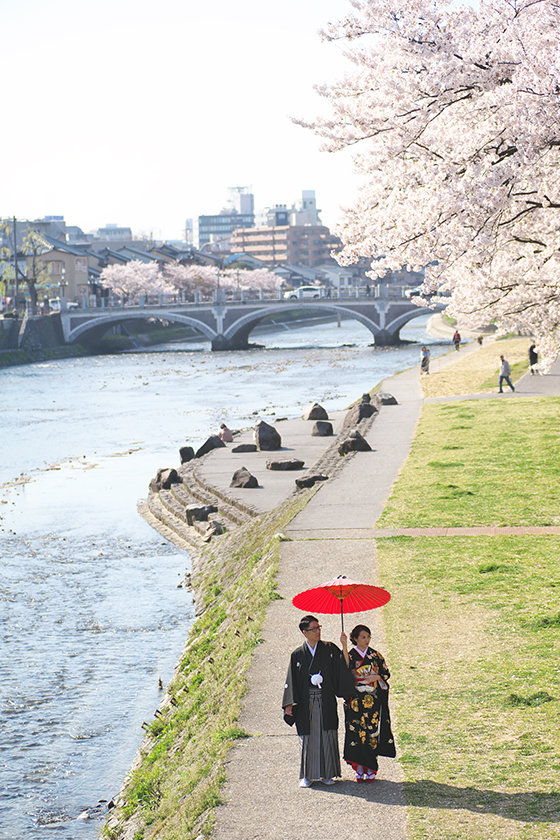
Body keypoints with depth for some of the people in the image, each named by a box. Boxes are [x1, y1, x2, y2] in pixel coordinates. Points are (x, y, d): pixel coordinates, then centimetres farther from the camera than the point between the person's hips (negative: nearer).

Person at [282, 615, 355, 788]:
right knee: (307, 738, 4)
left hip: (326, 702, 0)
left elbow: (342, 668, -7)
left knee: (327, 737, 4)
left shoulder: (330, 649, 2)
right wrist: (290, 703, -5)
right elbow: (292, 681, 2)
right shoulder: (298, 654, 1)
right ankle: (307, 775, 16)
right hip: (306, 703, 0)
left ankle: (327, 774, 16)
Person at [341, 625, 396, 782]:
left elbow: (386, 673, 9)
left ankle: (371, 770, 9)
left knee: (372, 731, 0)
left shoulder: (375, 655, 7)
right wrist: (344, 646, -27)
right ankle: (359, 769, 7)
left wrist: (376, 677, -11)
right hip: (356, 701, -1)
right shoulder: (351, 655, 1)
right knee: (356, 732, -3)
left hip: (373, 700, 1)